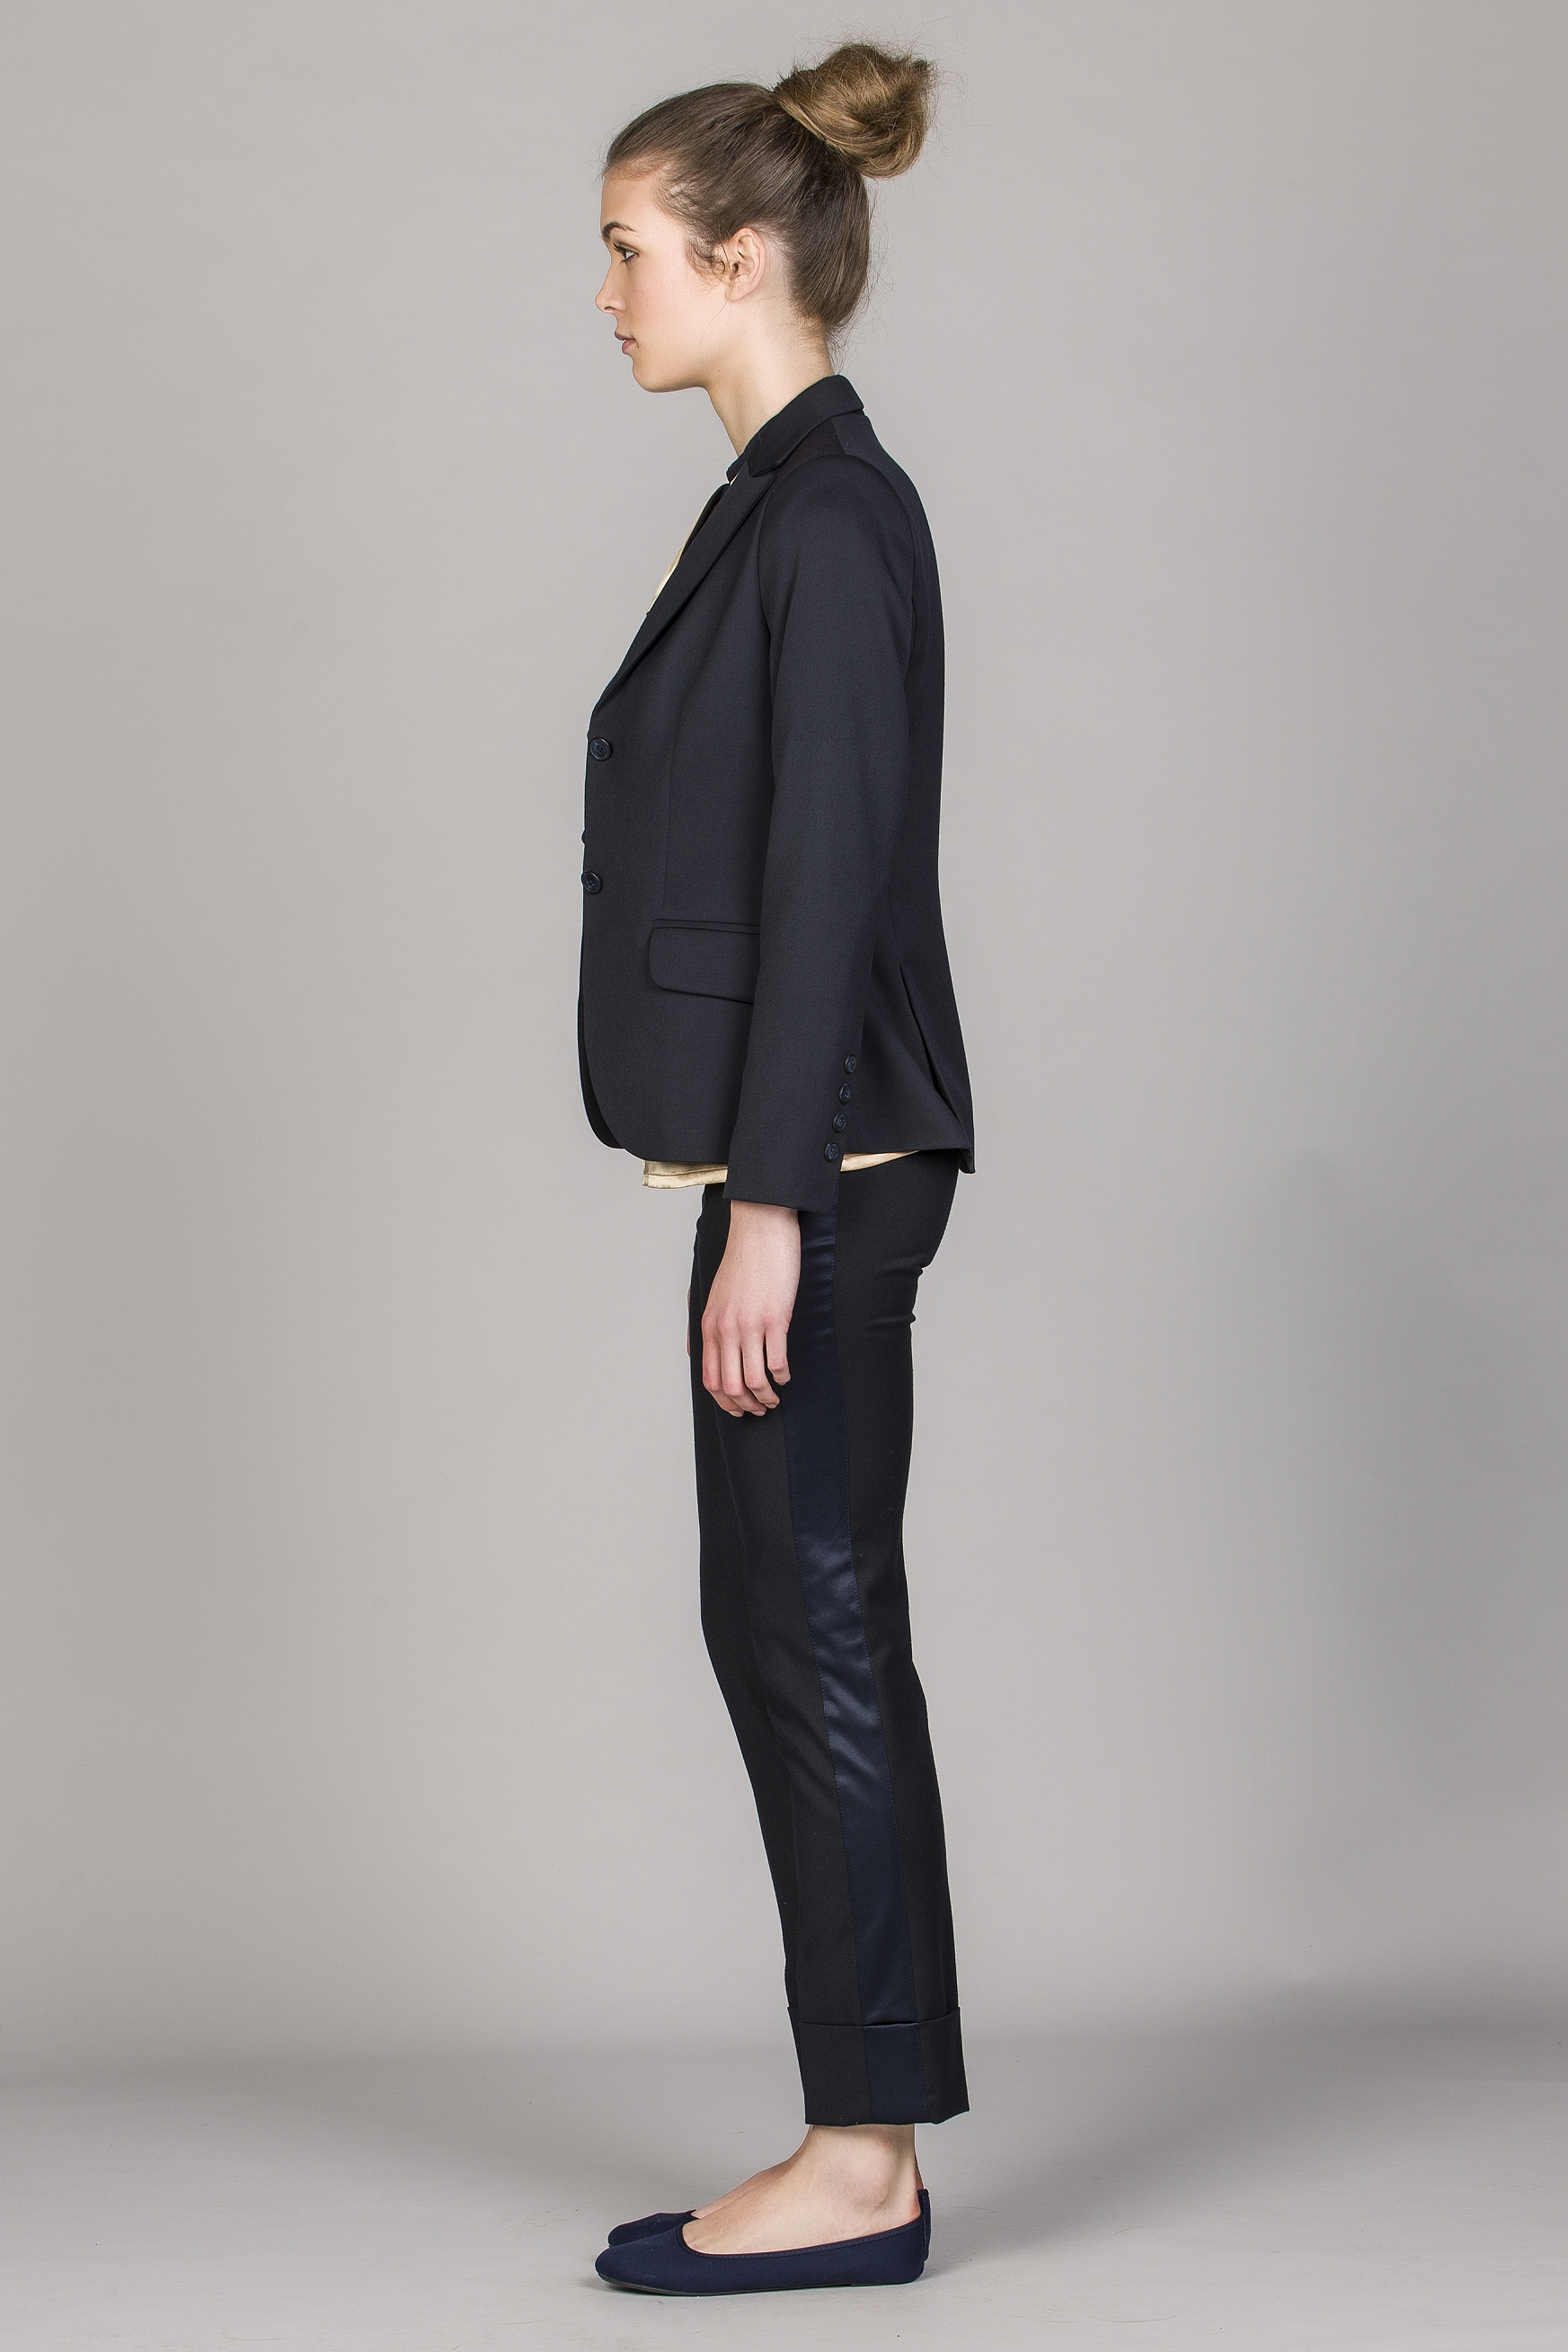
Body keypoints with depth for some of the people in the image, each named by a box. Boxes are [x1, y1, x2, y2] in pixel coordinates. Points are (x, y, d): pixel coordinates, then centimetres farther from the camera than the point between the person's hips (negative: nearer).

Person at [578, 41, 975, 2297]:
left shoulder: (831, 509, -15)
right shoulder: (795, 495, 15)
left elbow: (830, 871, -20)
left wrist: (769, 1204, -21)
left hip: (819, 1160, -10)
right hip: (799, 1150, 10)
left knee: (817, 1627, -3)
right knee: (788, 1623, 12)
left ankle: (866, 2163, 8)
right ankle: (863, 2142, 20)